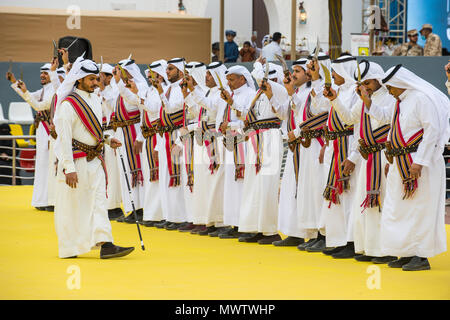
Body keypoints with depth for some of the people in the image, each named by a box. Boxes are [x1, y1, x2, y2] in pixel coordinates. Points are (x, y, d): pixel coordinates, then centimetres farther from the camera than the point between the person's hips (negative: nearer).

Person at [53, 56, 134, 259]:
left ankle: (105, 244, -7)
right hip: (75, 160, -7)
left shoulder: (95, 100, 11)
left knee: (99, 201, -1)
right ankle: (69, 248, 12)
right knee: (72, 204, 1)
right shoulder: (68, 104, -14)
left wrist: (107, 140, 5)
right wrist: (69, 168, -22)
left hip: (94, 159, 7)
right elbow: (64, 137, -17)